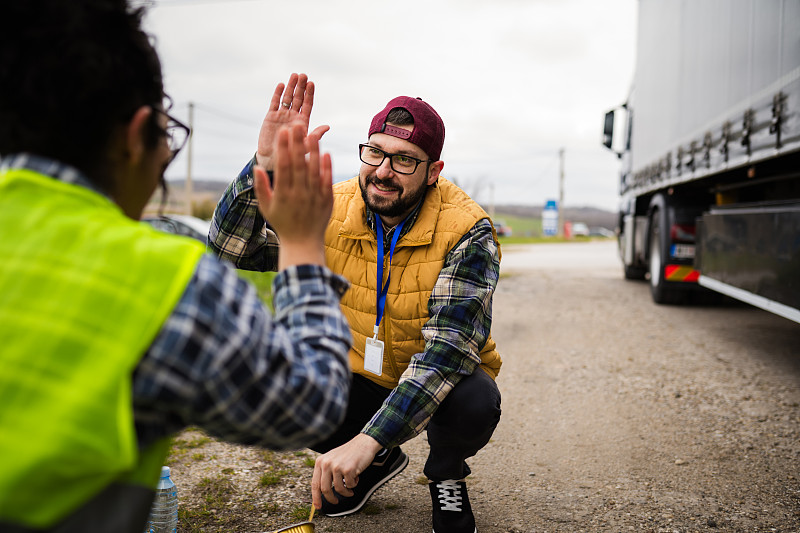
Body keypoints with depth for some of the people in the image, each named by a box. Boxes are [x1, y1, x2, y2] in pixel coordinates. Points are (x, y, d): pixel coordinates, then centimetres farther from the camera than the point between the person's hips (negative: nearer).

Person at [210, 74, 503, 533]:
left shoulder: (466, 232, -23)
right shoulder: (332, 211, -11)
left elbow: (449, 344, -32)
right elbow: (231, 248, -16)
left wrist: (367, 439, -42)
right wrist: (266, 166, -34)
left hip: (443, 380, -3)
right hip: (358, 379, 4)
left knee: (475, 403, -35)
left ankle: (446, 475, 5)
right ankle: (379, 463, 10)